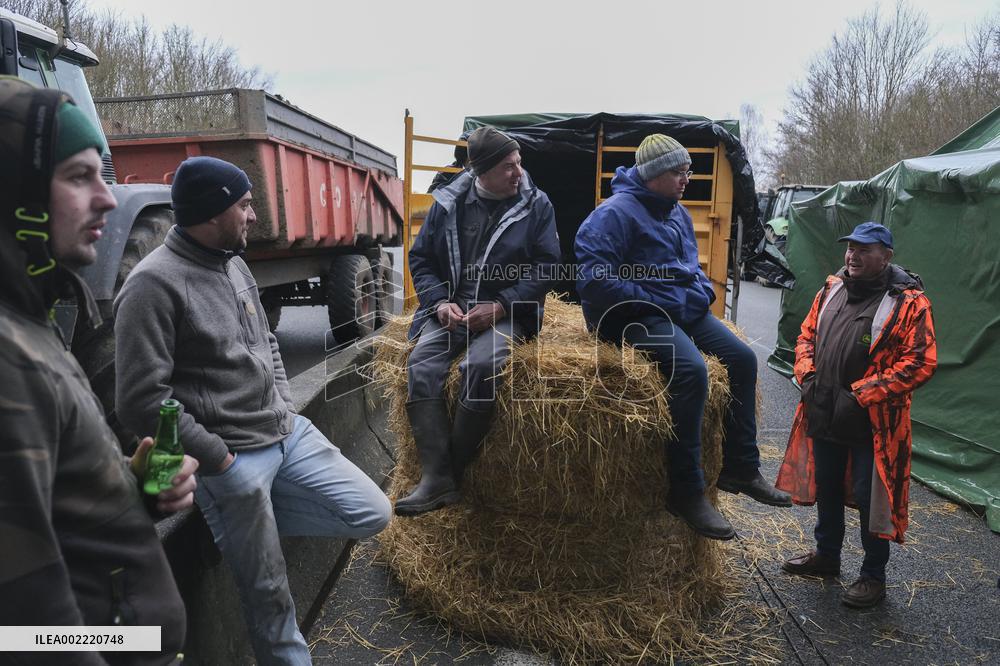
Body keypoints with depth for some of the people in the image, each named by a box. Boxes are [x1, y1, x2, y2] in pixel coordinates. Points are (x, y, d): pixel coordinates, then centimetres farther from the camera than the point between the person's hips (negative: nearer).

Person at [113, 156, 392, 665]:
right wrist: (218, 459, -15)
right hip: (231, 458, -7)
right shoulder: (154, 284, -15)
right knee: (268, 592, 6)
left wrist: (285, 409, 10)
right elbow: (142, 400, -19)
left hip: (288, 433, 8)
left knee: (372, 514, 6)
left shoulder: (234, 265, 11)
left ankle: (254, 518, 15)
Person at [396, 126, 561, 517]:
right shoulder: (448, 203, 7)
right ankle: (436, 479, -22)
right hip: (450, 309, 3)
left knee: (481, 365, -33)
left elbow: (545, 266, -1)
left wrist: (501, 305, -14)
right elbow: (420, 258, 11)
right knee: (421, 364, -25)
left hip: (506, 312, -2)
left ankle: (452, 470, -15)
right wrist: (440, 302, -7)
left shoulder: (536, 204, 3)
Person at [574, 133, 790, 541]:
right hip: (636, 314, -10)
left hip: (683, 309, 10)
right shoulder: (615, 213, -12)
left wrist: (703, 291, 10)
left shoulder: (678, 213, 18)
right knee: (691, 369, -31)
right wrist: (658, 300, -17)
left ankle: (741, 470, 12)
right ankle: (686, 493, -20)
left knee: (743, 358, 1)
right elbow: (595, 281, -21)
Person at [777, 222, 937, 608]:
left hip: (873, 423, -6)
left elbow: (921, 362, -17)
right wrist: (807, 378, -1)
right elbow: (807, 337, 15)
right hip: (823, 415, 6)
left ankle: (873, 576, 26)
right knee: (826, 487, 20)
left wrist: (861, 395, -19)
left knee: (871, 497, 6)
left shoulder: (909, 301, -13)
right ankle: (826, 555, 40)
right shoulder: (832, 290, 6)